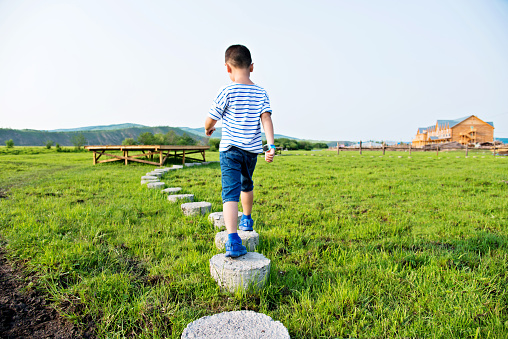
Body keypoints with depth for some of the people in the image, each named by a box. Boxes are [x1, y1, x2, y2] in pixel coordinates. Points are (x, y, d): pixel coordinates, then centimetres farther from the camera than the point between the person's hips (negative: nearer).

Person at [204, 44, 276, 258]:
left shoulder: (227, 92, -7)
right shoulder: (261, 93, 4)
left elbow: (211, 120, -2)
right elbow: (266, 118, -8)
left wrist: (208, 129, 20)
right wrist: (271, 146, -13)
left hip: (230, 148, -4)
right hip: (252, 149, 5)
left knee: (230, 193, -10)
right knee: (246, 185, 26)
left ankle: (233, 240, -24)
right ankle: (247, 220, 45)